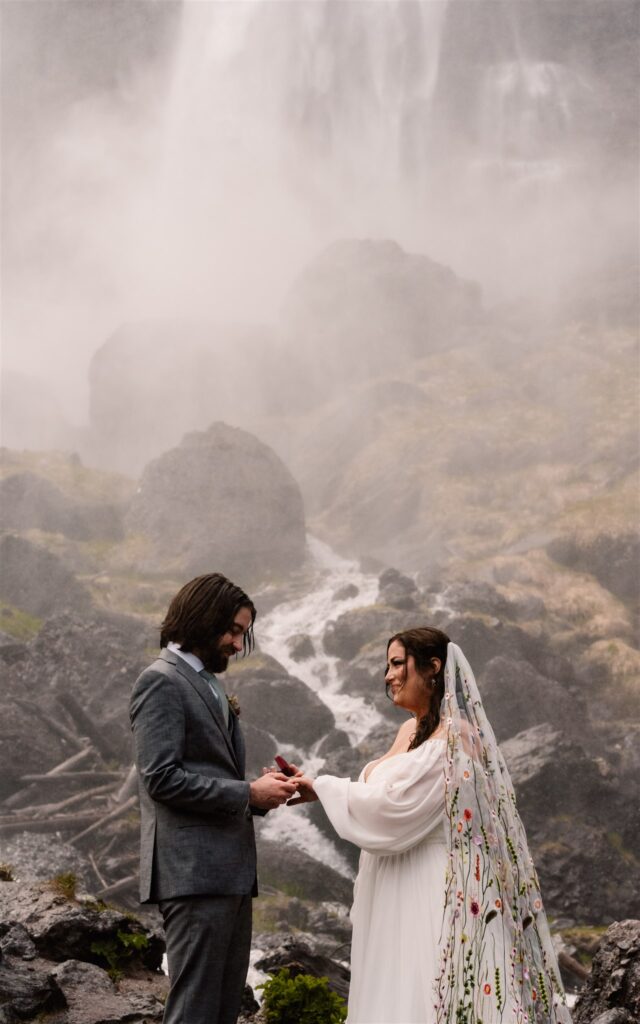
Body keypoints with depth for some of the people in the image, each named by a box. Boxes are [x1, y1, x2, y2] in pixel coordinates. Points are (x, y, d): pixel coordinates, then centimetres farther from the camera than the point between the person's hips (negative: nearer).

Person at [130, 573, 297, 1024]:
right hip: (194, 871, -10)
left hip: (230, 871, 10)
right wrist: (248, 794, -13)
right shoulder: (162, 682, -8)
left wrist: (260, 788, 6)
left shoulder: (208, 683, 21)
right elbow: (162, 778, -17)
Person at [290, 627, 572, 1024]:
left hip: (430, 897, -9)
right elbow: (383, 795, 15)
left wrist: (323, 787, -10)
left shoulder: (453, 738, -13)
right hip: (399, 899, 9)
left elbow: (395, 807, -18)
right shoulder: (412, 731, 15)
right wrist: (318, 786, 4)